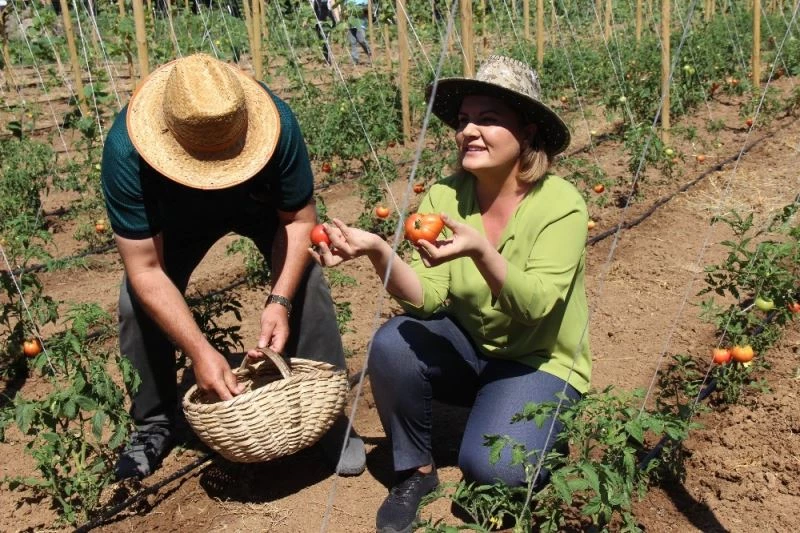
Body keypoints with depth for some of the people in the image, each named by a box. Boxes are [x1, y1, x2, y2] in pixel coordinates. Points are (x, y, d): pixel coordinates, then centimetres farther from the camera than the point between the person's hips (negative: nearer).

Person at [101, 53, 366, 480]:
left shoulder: (277, 124, -39)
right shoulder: (126, 151, -39)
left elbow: (299, 220, -24)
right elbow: (146, 271, -34)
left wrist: (280, 301, -38)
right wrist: (200, 351, -41)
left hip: (263, 204, 0)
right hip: (179, 216, 1)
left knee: (306, 285, -20)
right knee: (138, 301, -15)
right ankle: (152, 424, 9)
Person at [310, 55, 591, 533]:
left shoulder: (561, 204, -20)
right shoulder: (444, 196, -10)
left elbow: (535, 306, -30)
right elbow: (426, 297, -17)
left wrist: (479, 251, -47)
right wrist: (379, 252, -36)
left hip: (540, 362, -3)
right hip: (467, 346, 4)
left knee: (490, 467, -26)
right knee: (393, 343, -25)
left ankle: (544, 430, 10)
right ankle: (416, 472, -2)